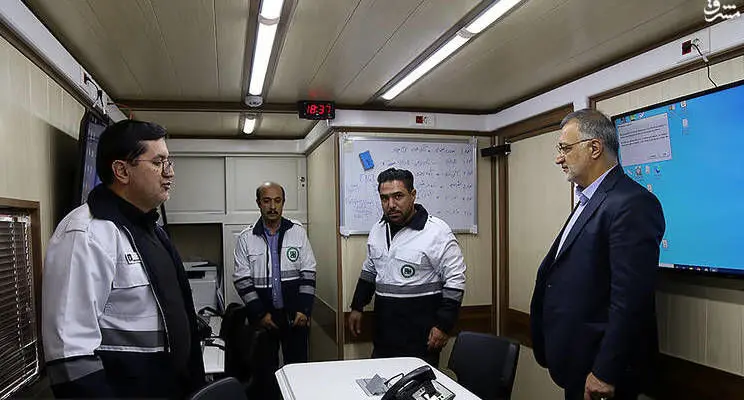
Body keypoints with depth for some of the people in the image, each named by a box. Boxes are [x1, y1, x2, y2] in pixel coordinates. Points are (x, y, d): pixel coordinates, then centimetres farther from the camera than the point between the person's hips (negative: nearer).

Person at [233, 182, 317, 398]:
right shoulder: (246, 238, -2)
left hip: (296, 315, 0)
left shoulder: (298, 232, 0)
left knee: (297, 364, 7)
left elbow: (308, 273, 0)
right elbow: (242, 280, -2)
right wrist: (260, 313, -8)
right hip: (263, 316, 0)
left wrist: (304, 310, -7)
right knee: (266, 368, 10)